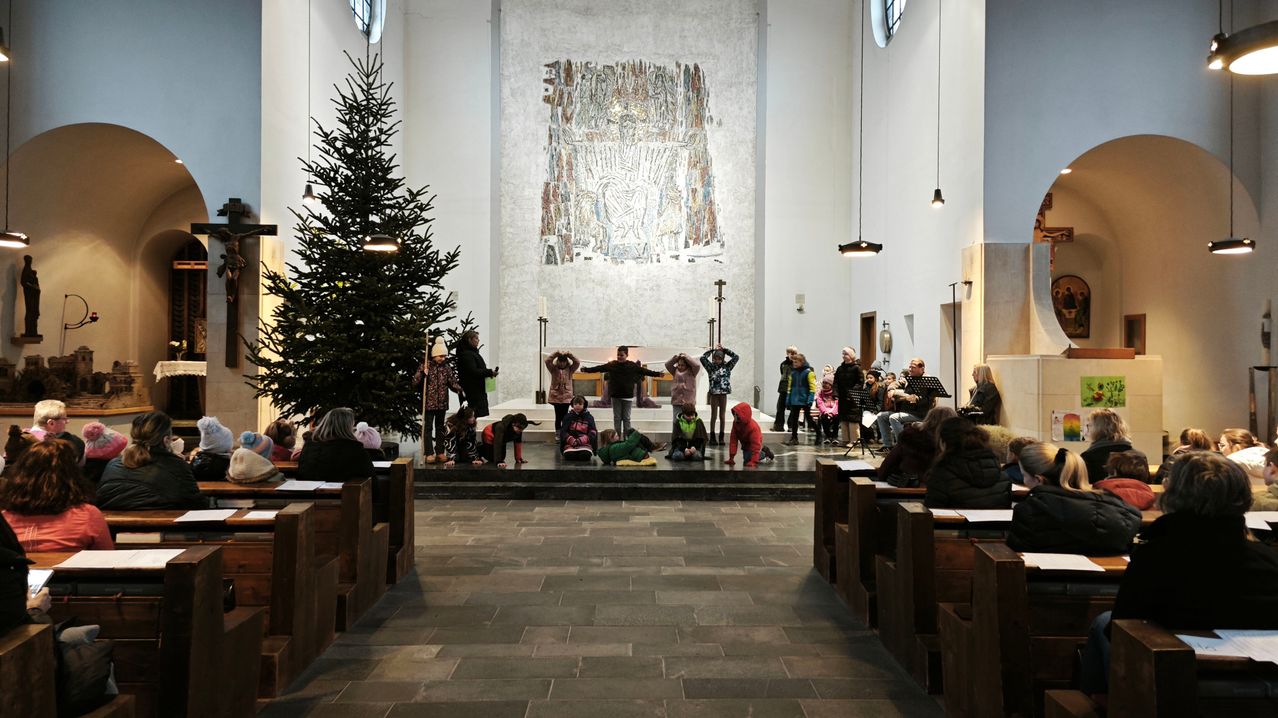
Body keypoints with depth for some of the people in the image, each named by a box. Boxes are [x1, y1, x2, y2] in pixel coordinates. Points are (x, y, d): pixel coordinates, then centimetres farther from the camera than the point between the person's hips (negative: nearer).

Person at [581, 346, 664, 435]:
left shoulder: (632, 366, -2)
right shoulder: (611, 365, -1)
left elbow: (645, 371, -5)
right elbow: (599, 368, -1)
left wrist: (657, 374, -12)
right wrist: (586, 370, -5)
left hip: (627, 396, -1)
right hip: (615, 396, 1)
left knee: (626, 418, 5)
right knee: (617, 417, 7)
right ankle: (617, 437, 13)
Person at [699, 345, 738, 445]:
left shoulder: (727, 366, 4)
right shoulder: (711, 367, 2)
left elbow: (736, 357, -2)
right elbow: (703, 358, -9)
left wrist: (724, 349, -2)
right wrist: (713, 349, -4)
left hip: (723, 394, 1)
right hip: (714, 394, -1)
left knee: (722, 416, 6)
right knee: (714, 416, 5)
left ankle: (721, 437, 12)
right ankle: (712, 437, 10)